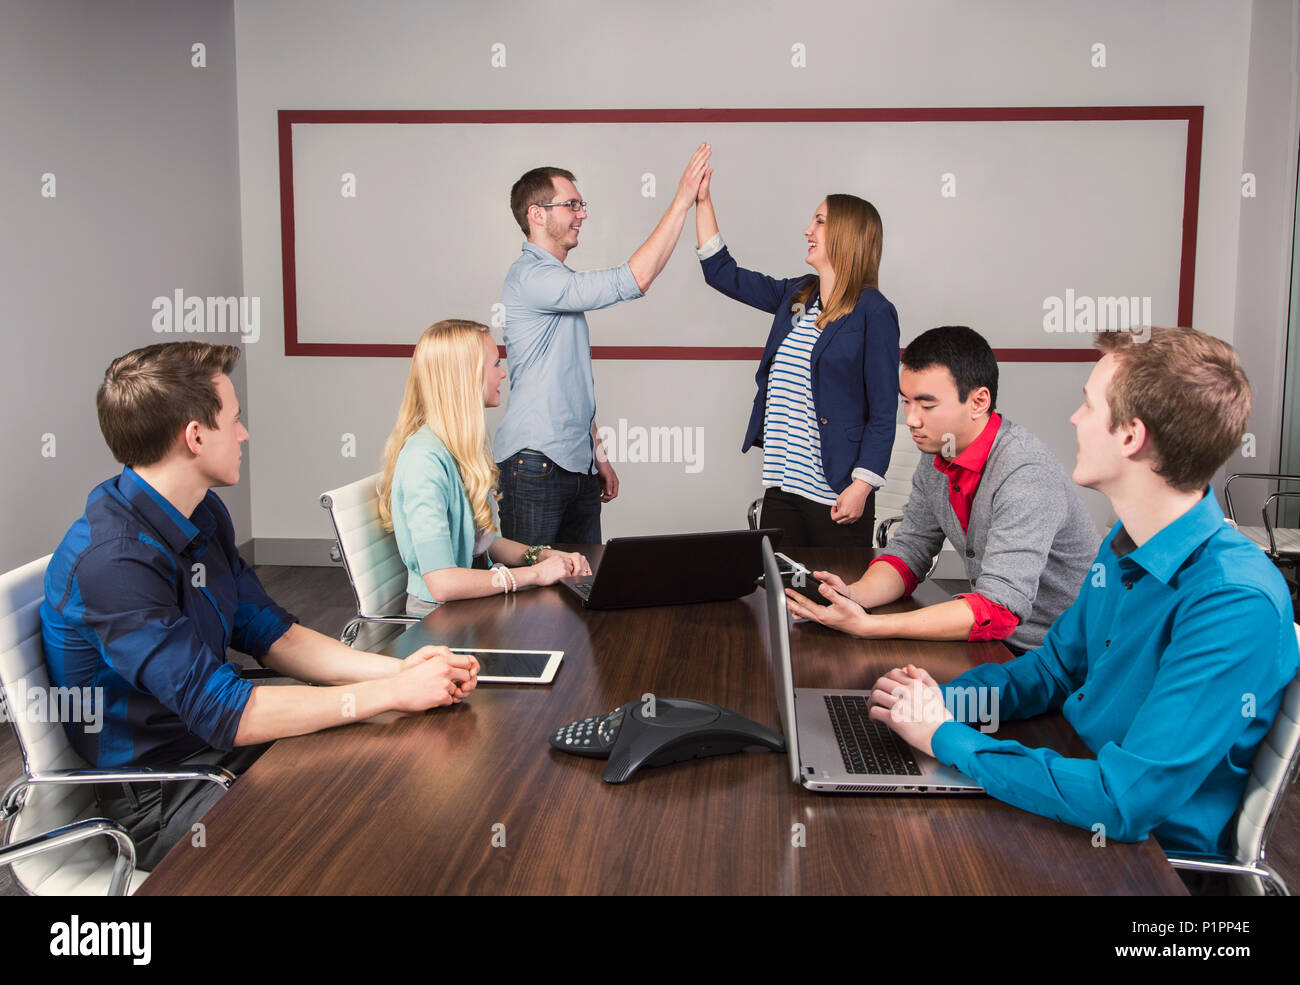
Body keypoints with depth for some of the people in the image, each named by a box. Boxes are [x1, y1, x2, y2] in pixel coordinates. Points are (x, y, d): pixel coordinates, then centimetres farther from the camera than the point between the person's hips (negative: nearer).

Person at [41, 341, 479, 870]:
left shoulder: (203, 514, 5)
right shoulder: (112, 559, -26)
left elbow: (271, 635, 7)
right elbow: (226, 713, -29)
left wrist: (397, 668, -7)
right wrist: (394, 692, -24)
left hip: (217, 745, 8)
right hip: (158, 798, -8)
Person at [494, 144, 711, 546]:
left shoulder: (560, 282, 20)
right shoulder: (531, 276, -13)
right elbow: (632, 281, -22)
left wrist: (598, 454, 22)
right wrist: (681, 202, -17)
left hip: (577, 464, 9)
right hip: (534, 465, -9)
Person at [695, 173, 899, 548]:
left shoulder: (873, 312, -9)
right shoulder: (795, 296, 11)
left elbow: (883, 413, -11)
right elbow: (723, 272, 21)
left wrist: (861, 487, -18)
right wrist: (703, 201, 18)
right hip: (781, 486, 6)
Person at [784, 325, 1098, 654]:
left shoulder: (1025, 473, -25)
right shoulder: (937, 460, 0)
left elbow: (999, 608, -31)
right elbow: (908, 552, 6)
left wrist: (865, 626, -34)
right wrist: (852, 595, -16)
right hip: (999, 642, 6)